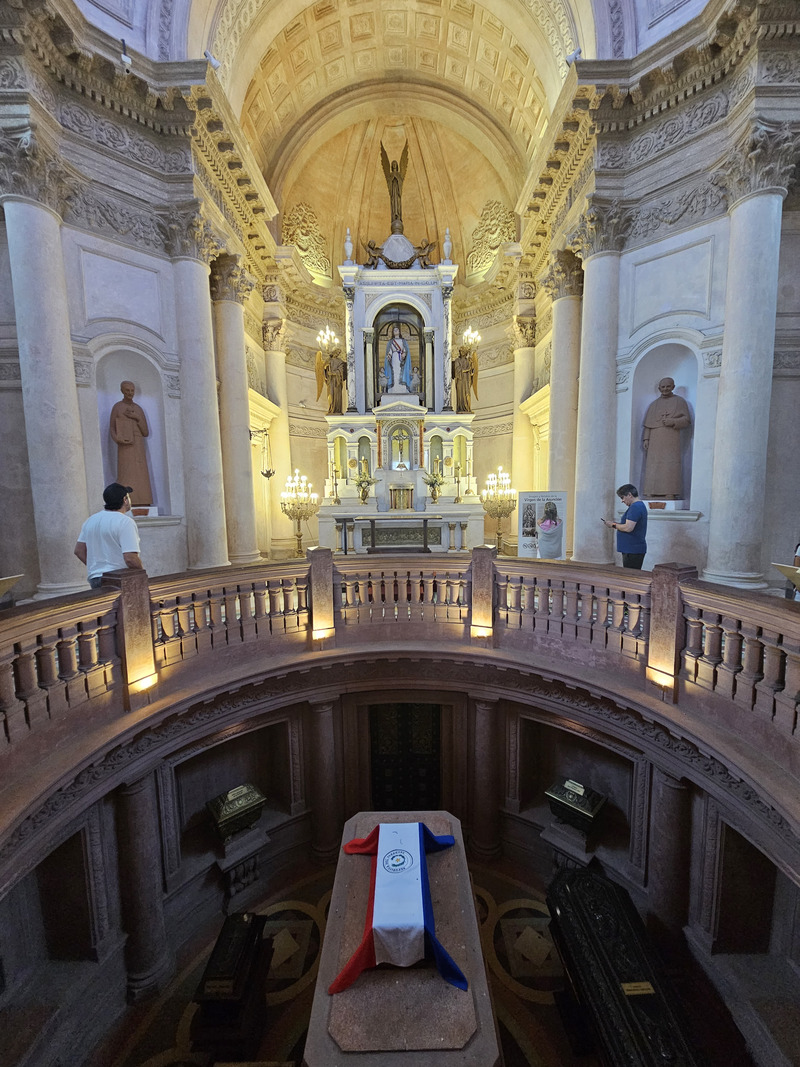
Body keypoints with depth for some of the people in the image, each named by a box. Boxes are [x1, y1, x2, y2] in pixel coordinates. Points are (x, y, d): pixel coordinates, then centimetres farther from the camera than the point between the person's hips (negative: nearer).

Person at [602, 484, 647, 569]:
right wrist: (616, 524, 10)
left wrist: (614, 525, -10)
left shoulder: (635, 507, -17)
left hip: (633, 551, -11)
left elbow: (628, 528, -24)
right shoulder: (640, 505, 18)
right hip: (635, 549, 11)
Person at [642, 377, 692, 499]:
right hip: (655, 440, 3)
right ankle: (652, 493, -7)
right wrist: (646, 439, 2)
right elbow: (648, 424, 14)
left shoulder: (679, 401, 13)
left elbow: (687, 420, 6)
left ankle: (670, 493, -15)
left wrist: (673, 422, -12)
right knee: (653, 465, -5)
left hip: (671, 439, -3)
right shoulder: (654, 404, 21)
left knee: (670, 465, -12)